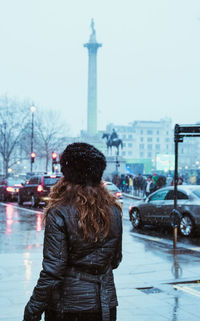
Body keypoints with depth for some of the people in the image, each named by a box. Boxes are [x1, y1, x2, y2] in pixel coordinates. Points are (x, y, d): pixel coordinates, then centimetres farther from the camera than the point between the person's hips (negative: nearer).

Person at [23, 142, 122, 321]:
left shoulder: (59, 215, -16)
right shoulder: (114, 212, -1)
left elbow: (52, 271, -17)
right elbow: (115, 260, 9)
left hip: (68, 304, -4)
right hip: (106, 304, 4)